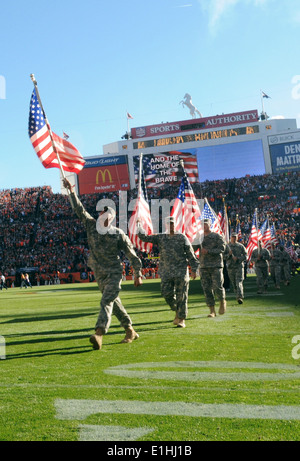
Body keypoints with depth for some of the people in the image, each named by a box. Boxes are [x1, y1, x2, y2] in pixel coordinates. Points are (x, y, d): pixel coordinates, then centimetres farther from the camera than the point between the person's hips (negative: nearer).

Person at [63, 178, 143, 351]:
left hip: (115, 273, -5)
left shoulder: (119, 235, -8)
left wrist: (138, 274, -5)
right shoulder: (92, 226, 3)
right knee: (115, 303, 12)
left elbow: (132, 255, -3)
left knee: (106, 302, -20)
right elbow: (79, 209, 7)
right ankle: (131, 332, 25)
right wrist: (71, 191, 4)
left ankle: (99, 334, -32)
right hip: (100, 275, 5)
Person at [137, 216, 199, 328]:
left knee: (181, 296, -2)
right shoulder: (160, 238, 9)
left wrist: (194, 269, 0)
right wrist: (139, 225, -4)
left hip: (181, 271, -2)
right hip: (166, 272, 3)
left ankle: (181, 319, 8)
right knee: (167, 294, 0)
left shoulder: (182, 238, 3)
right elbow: (144, 237, 5)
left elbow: (191, 255, 3)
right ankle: (177, 312, 25)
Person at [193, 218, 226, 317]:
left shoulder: (217, 236, 1)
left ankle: (222, 302, 22)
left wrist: (208, 251, -19)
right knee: (207, 289, 0)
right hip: (204, 266, 3)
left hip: (216, 265, -3)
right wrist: (196, 242, -15)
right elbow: (192, 249, 6)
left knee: (217, 287, -8)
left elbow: (222, 248, -10)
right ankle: (212, 311, 7)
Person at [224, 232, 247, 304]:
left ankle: (240, 297, -21)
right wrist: (229, 254, -15)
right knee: (234, 284, 6)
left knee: (239, 282, -15)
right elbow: (224, 257, 4)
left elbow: (245, 256, 3)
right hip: (230, 267, 2)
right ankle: (238, 296, 20)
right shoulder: (227, 246, 8)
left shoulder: (241, 246, 6)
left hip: (239, 266, -2)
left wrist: (237, 258, -12)